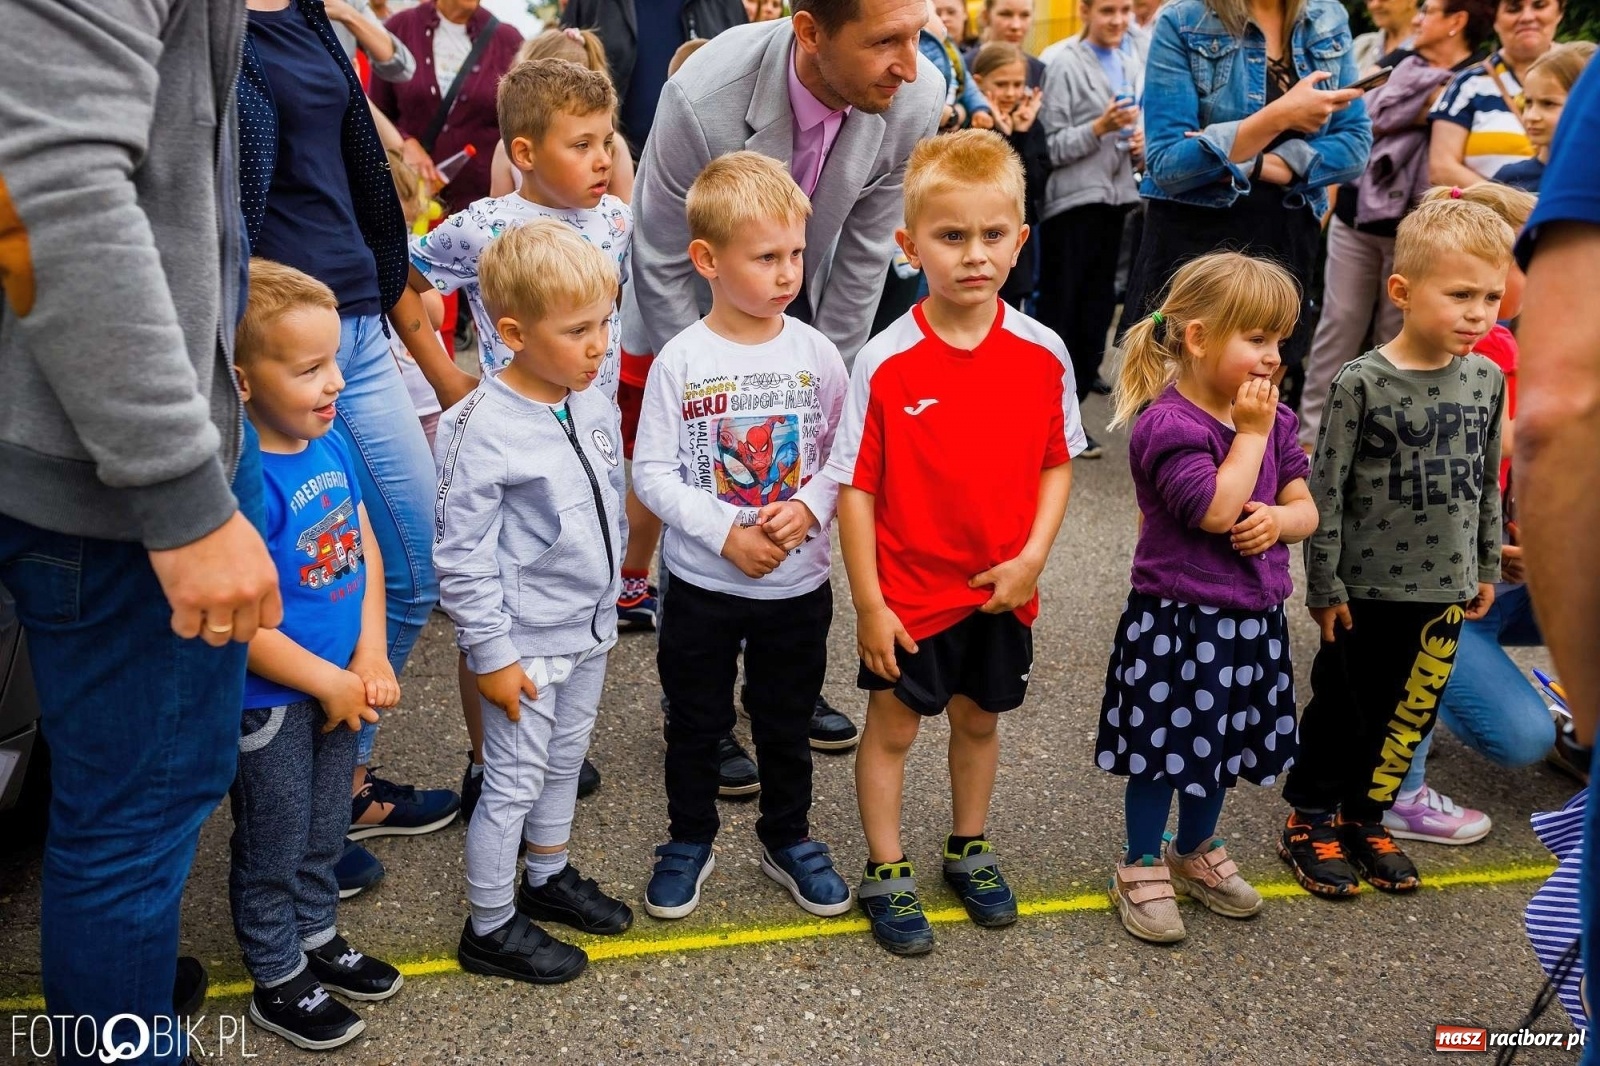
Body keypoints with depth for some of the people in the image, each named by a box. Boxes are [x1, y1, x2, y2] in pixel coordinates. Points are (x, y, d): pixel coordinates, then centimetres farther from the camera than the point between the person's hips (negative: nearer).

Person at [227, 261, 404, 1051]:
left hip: (340, 685, 7)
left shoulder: (331, 444, -3)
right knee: (272, 848, 14)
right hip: (269, 703, -7)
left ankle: (316, 937, 47)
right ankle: (278, 982, 34)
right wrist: (330, 683, -16)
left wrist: (370, 656, -6)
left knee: (324, 833, 25)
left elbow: (365, 548, 4)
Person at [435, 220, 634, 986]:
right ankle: (490, 928, 23)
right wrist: (490, 654, -16)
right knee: (514, 781, 6)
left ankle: (548, 876, 43)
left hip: (588, 630, 7)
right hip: (527, 642, -7)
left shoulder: (595, 405, 0)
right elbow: (461, 557, -19)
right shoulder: (483, 429, -22)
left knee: (565, 760, 22)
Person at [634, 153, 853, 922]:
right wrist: (727, 534, -19)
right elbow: (651, 471, -11)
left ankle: (788, 838, 38)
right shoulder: (682, 360, -12)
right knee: (696, 722, 16)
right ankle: (689, 840, 37)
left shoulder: (815, 353, -6)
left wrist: (808, 507, -19)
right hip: (702, 581, -1)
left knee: (787, 721, 18)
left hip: (799, 581, 2)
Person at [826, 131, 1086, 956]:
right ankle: (886, 873, 31)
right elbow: (856, 486, -12)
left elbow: (1057, 462, 2)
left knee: (979, 717, 21)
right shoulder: (886, 362, -16)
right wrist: (868, 603, -12)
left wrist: (1033, 556, -11)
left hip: (1001, 591, 3)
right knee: (893, 727, 12)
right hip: (909, 592, -3)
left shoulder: (1043, 354, -8)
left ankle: (970, 850, 44)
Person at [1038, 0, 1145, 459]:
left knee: (1097, 309, 9)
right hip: (1071, 201, -6)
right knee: (1059, 310, -2)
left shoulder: (1134, 64, 12)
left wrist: (1141, 146, 0)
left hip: (1116, 199, 6)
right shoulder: (1065, 64, -6)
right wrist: (1100, 127, -23)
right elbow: (1051, 145, -11)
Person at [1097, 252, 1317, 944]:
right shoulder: (1167, 423, -19)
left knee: (1219, 743, 22)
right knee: (1163, 751, 6)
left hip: (1252, 618, 8)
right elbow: (1217, 509, -28)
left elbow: (1305, 508, 8)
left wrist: (1278, 519, -14)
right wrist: (1250, 434, -20)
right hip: (1178, 622, -7)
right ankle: (1141, 869, 25)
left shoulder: (1274, 419, 6)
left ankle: (1195, 853, 42)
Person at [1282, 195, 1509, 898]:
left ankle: (1365, 819, 31)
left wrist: (1487, 568, 14)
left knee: (1411, 714, 14)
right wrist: (1323, 585, -11)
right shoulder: (1362, 384, -15)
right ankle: (1311, 822, 26)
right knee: (1343, 710, 8)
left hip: (1446, 589, 5)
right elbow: (1326, 491, -12)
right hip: (1367, 588, -5)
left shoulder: (1487, 379, 1)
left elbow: (1488, 481, 12)